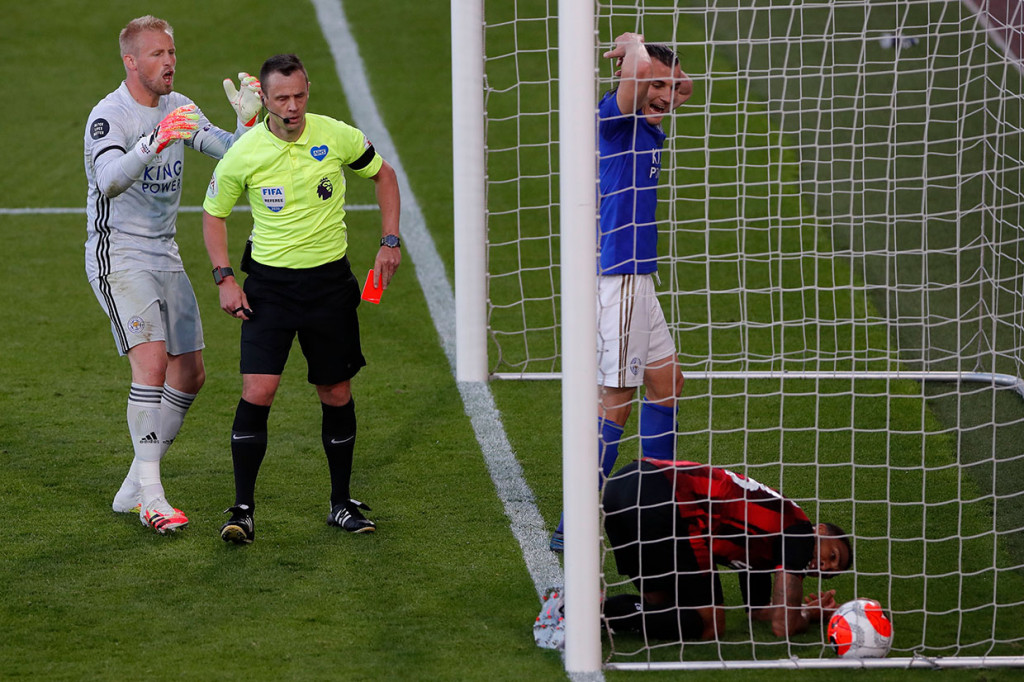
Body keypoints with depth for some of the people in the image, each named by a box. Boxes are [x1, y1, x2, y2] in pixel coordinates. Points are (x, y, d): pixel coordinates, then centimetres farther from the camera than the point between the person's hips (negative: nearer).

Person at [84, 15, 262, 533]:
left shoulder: (177, 107, 8)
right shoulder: (109, 115, -17)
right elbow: (109, 179, -35)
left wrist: (248, 119, -15)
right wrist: (156, 141, -50)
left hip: (164, 256, 8)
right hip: (118, 255, -8)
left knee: (190, 374, 8)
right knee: (152, 361, -22)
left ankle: (134, 489, 19)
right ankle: (150, 496, -20)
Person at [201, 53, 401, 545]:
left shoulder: (337, 137, -6)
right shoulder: (244, 154, -9)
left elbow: (383, 175, 12)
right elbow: (213, 214, 6)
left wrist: (390, 242, 3)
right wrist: (224, 278, -4)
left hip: (330, 279, 2)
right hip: (269, 282, -2)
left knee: (336, 394, 7)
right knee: (257, 391, -13)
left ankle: (341, 503, 22)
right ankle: (243, 509, -6)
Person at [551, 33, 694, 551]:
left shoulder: (649, 129, 13)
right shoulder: (614, 119, -13)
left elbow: (684, 86, 31)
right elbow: (639, 70, -31)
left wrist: (664, 67, 13)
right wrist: (635, 47, -11)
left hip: (637, 279, 10)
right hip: (618, 278, -10)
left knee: (666, 381, 18)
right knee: (617, 397, -9)